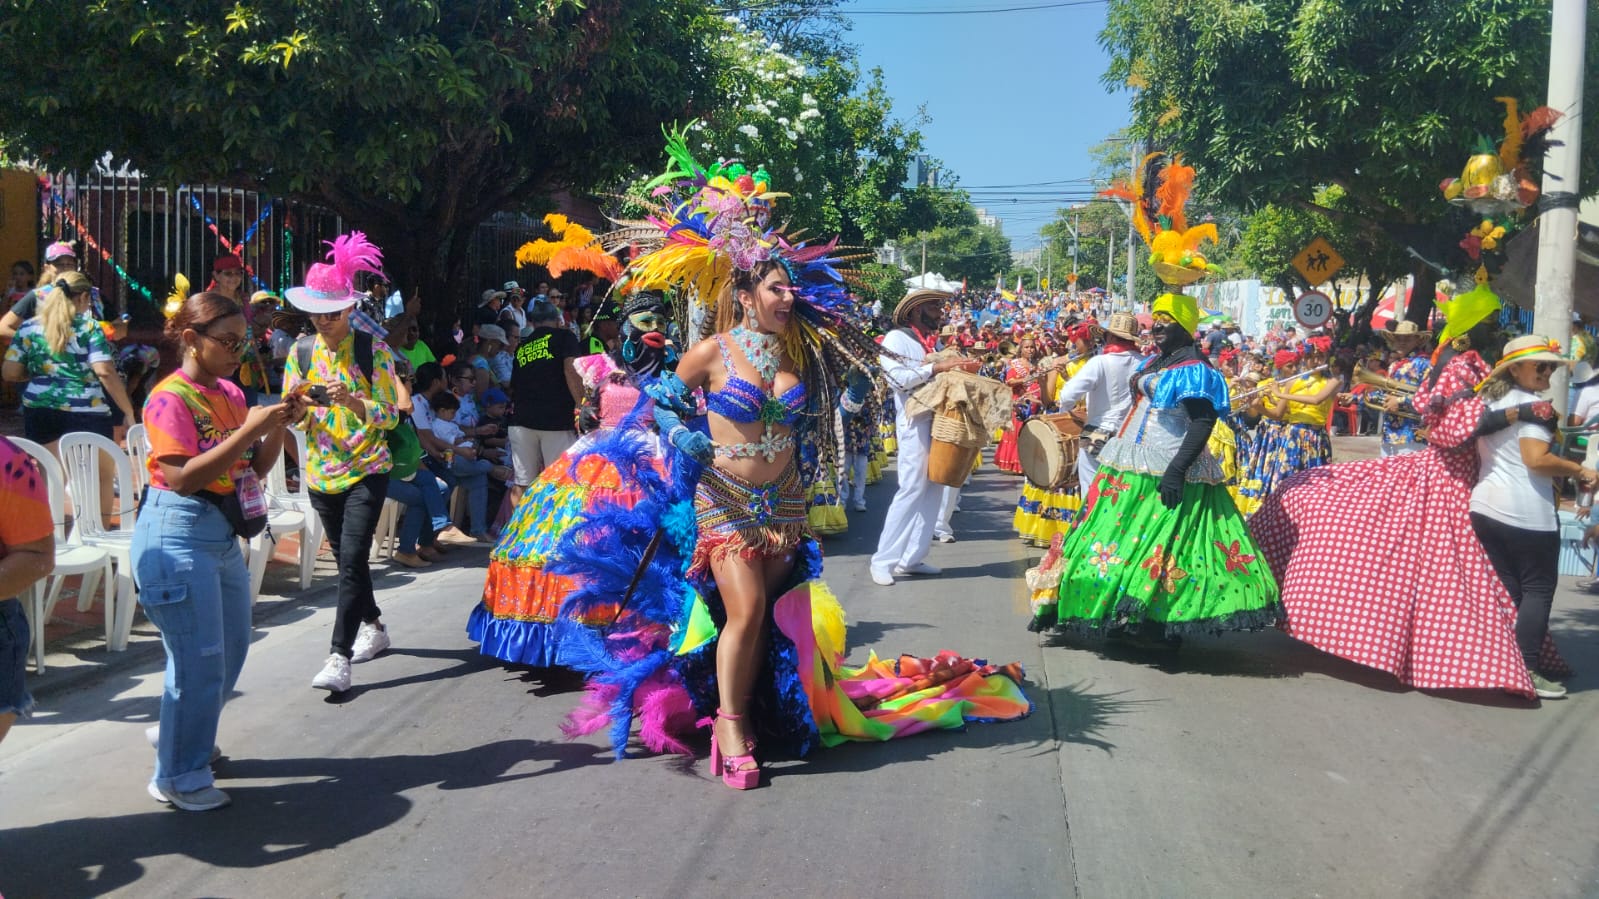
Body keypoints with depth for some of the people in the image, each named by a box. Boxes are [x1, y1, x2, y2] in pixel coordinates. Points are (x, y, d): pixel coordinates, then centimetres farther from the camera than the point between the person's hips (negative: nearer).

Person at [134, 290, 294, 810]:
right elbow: (184, 477, -23)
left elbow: (257, 468, 10)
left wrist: (279, 425, -6)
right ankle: (178, 777, 12)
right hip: (178, 536, -8)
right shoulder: (171, 397, -14)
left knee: (231, 649, 18)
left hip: (225, 534, 8)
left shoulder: (231, 393, 8)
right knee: (200, 660, -4)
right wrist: (248, 430, -25)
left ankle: (179, 736, 39)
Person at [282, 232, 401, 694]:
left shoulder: (373, 350, -9)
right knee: (346, 558, 16)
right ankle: (373, 626, 36)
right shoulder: (301, 352, 2)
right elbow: (292, 419, 5)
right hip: (321, 473, 5)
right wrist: (299, 405, -18)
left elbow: (389, 416, -12)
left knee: (352, 560, -14)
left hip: (367, 471, -5)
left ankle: (340, 657, -13)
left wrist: (351, 400, -29)